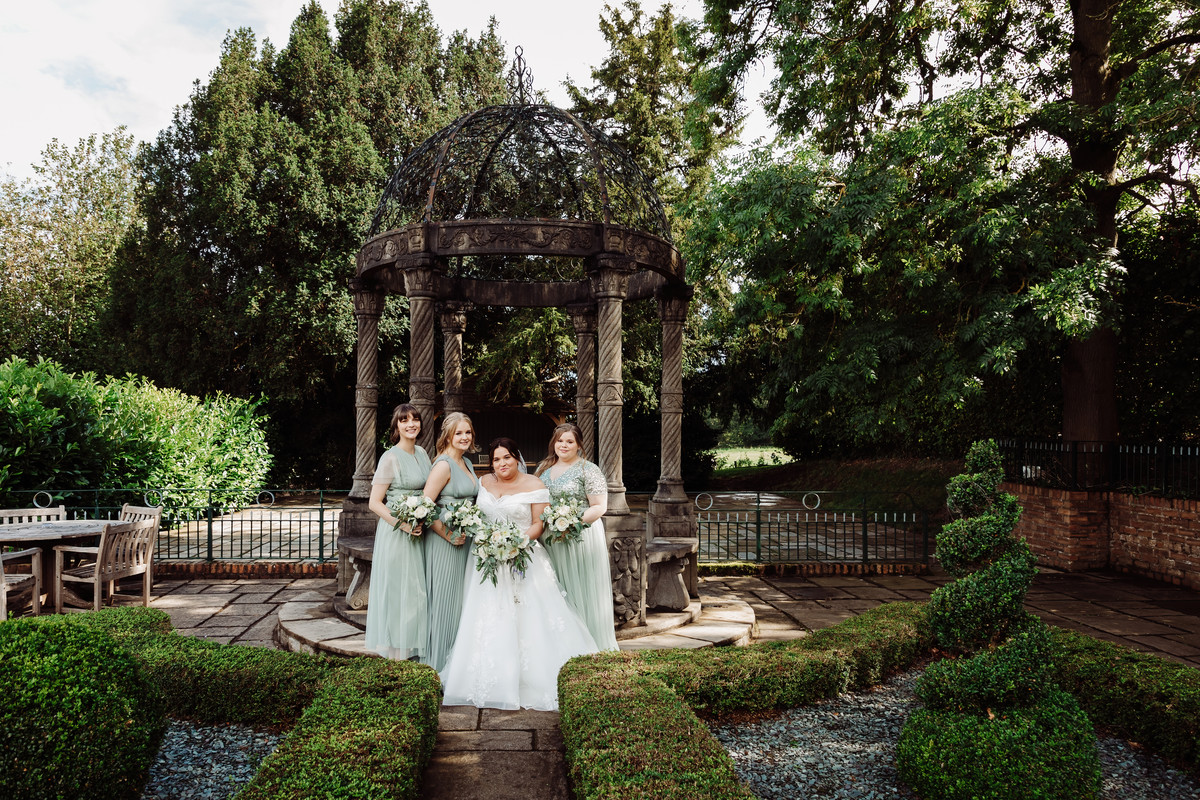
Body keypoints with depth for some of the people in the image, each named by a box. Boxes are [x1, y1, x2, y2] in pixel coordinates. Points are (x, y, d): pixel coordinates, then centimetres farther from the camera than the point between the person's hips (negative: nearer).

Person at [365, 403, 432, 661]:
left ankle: (414, 653, 22)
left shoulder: (421, 453, 9)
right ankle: (395, 656, 10)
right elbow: (374, 502, -12)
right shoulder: (391, 458, -12)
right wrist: (402, 523, -22)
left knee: (417, 590, 12)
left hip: (419, 532, 7)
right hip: (396, 533, -7)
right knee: (398, 590, -1)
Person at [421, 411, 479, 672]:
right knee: (445, 599, 0)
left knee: (461, 598, 15)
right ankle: (441, 661, 12)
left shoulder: (467, 463, 11)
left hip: (465, 540, 9)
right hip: (446, 540, -8)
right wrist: (449, 535, -18)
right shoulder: (444, 465, -15)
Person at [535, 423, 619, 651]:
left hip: (581, 537, -5)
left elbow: (599, 507, -9)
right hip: (550, 540, 5)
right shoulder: (544, 468, 12)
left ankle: (592, 646, 8)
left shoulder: (589, 470, -5)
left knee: (582, 591, -1)